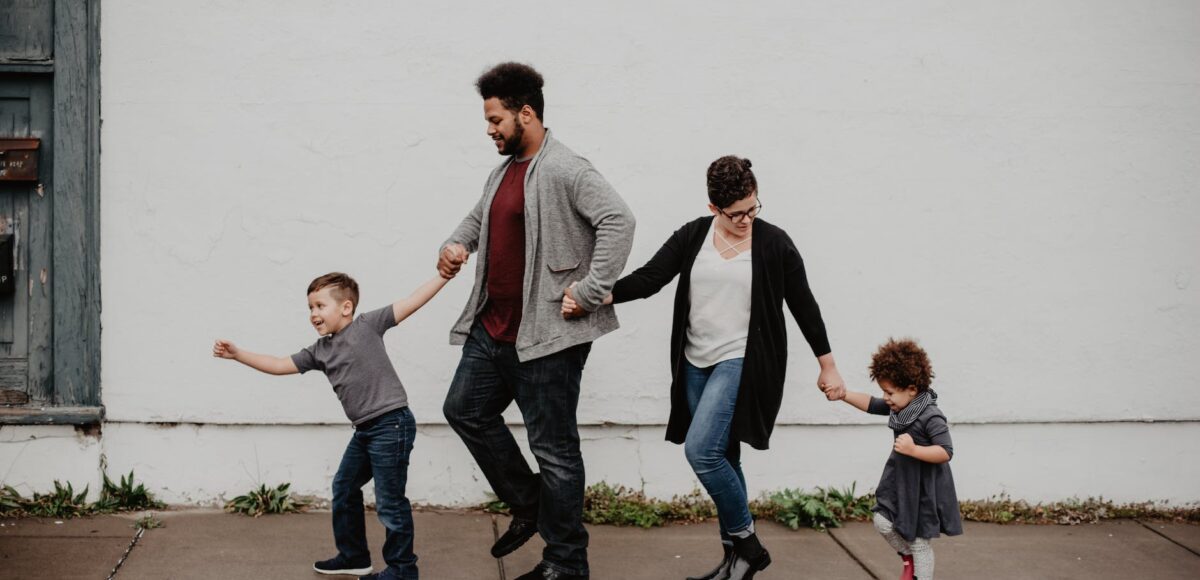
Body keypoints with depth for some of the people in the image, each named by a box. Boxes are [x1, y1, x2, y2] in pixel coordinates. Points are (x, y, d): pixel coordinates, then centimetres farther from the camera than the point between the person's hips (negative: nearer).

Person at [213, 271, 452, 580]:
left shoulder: (367, 325, -7)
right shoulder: (319, 351, 12)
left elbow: (412, 301, -9)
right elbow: (280, 365, 15)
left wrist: (444, 275, -15)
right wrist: (238, 354, 8)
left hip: (391, 424, -9)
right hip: (365, 429, 9)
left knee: (389, 500, -3)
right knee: (344, 488, 20)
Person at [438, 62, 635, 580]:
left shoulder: (565, 170, -15)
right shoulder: (504, 172, 14)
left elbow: (618, 220, -25)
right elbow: (479, 217, 31)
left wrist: (591, 291, -25)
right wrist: (457, 243, 11)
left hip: (547, 334, -10)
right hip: (492, 328, 10)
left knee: (553, 449, -1)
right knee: (465, 410, 18)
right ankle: (528, 506, 31)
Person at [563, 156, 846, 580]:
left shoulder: (774, 243, -5)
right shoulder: (693, 236, 3)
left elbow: (803, 306, 2)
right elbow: (648, 278, -5)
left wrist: (828, 366, 7)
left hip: (742, 363, -5)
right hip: (696, 364, 5)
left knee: (701, 450, -18)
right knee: (721, 459, 10)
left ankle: (745, 542, 0)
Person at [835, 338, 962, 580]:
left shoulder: (931, 416, -25)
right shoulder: (899, 406, -1)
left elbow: (946, 452, -28)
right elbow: (871, 404, 10)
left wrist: (913, 450, -37)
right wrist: (843, 394, -1)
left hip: (924, 487, -7)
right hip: (899, 480, 8)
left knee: (919, 541, 3)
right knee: (883, 523, 4)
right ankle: (908, 559, 29)